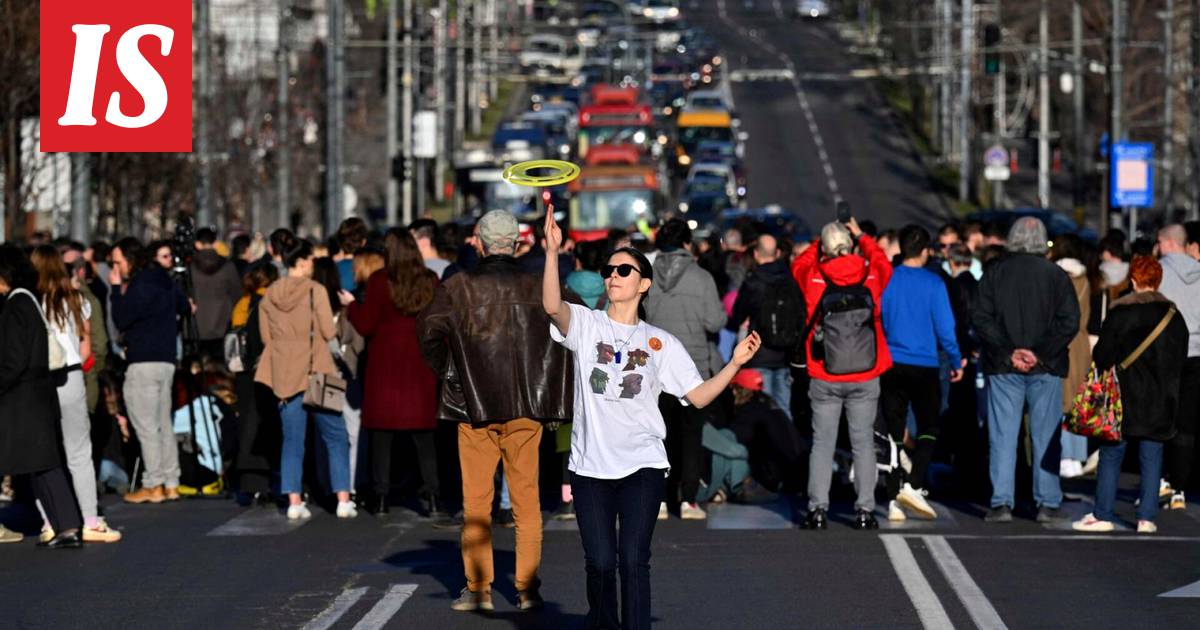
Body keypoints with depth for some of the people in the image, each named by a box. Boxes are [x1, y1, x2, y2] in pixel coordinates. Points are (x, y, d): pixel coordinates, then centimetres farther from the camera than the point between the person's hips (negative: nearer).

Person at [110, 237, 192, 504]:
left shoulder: (141, 285, -16)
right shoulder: (164, 280, 12)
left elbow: (121, 319, -14)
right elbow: (184, 306, 26)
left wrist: (117, 289, -8)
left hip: (144, 362, -9)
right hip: (166, 359, 9)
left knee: (146, 427, -5)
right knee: (163, 425, 13)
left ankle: (153, 486, -4)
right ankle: (171, 484, 14)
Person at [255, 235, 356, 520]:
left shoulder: (270, 295, 4)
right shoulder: (315, 291, -10)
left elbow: (265, 336, 10)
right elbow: (329, 331, -10)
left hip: (284, 375, 4)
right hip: (316, 373, -4)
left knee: (292, 440, 7)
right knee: (336, 437, 6)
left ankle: (294, 502, 1)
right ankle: (343, 500, 3)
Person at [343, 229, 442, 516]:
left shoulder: (380, 280, -9)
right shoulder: (431, 281, 0)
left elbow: (365, 325, -7)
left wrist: (351, 304, 10)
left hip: (385, 365, -2)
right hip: (421, 366, 2)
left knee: (382, 433, 3)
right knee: (424, 434, 6)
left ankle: (382, 497, 2)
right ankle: (432, 495, 1)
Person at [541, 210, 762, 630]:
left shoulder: (661, 343, 9)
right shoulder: (586, 324, 3)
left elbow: (698, 396, 5)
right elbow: (552, 305, -18)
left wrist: (735, 364, -8)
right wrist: (552, 251, -30)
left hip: (642, 467, 0)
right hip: (591, 465, 0)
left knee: (633, 560, -8)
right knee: (599, 561, 0)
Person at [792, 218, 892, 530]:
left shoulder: (812, 278, -7)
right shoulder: (872, 275, -4)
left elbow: (798, 264, 17)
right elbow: (883, 261, 20)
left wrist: (822, 241, 19)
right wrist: (861, 236, 29)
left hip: (824, 377, 0)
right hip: (865, 376, 1)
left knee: (822, 442, 4)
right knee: (863, 443, 4)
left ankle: (818, 509, 1)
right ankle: (865, 510, 3)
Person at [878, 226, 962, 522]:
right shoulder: (933, 283, -7)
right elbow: (945, 326, -6)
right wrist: (956, 362, 6)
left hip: (891, 365, 3)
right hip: (924, 366, -3)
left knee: (894, 432, 7)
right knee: (929, 427, 8)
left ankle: (894, 500, 3)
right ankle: (913, 485, -11)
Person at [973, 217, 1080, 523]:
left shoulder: (994, 272, 2)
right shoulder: (1055, 274, 0)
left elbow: (982, 320, -5)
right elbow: (1069, 322, -7)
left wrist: (1008, 352, -6)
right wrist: (1040, 353, -8)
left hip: (1003, 368, 0)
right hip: (1045, 370, 0)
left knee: (1002, 435, 3)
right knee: (1045, 437, 5)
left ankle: (1002, 502, -3)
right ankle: (1047, 503, 5)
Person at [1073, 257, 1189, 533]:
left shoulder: (1121, 311, -8)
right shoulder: (1174, 316, 4)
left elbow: (1102, 353, -6)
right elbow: (1181, 358, 11)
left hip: (1125, 395, -3)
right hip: (1161, 399, 3)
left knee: (1111, 453, 3)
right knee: (1151, 456, 7)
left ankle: (1103, 515, 3)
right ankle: (1147, 518, 4)